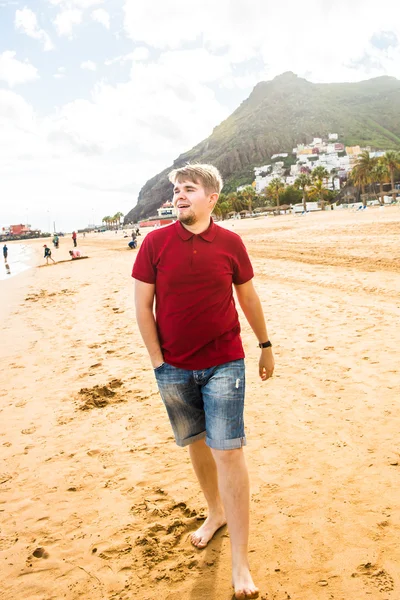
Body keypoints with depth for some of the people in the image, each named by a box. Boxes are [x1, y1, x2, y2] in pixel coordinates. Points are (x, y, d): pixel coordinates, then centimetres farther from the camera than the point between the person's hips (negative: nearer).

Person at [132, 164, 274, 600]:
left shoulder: (230, 243, -2)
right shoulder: (155, 242, -4)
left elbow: (248, 298, 10)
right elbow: (142, 306, -2)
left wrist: (265, 345, 17)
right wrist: (158, 362, -5)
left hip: (224, 363, -1)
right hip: (175, 367, 2)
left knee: (228, 451, -4)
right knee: (196, 443, 16)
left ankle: (240, 563, 8)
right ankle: (216, 512, 43)